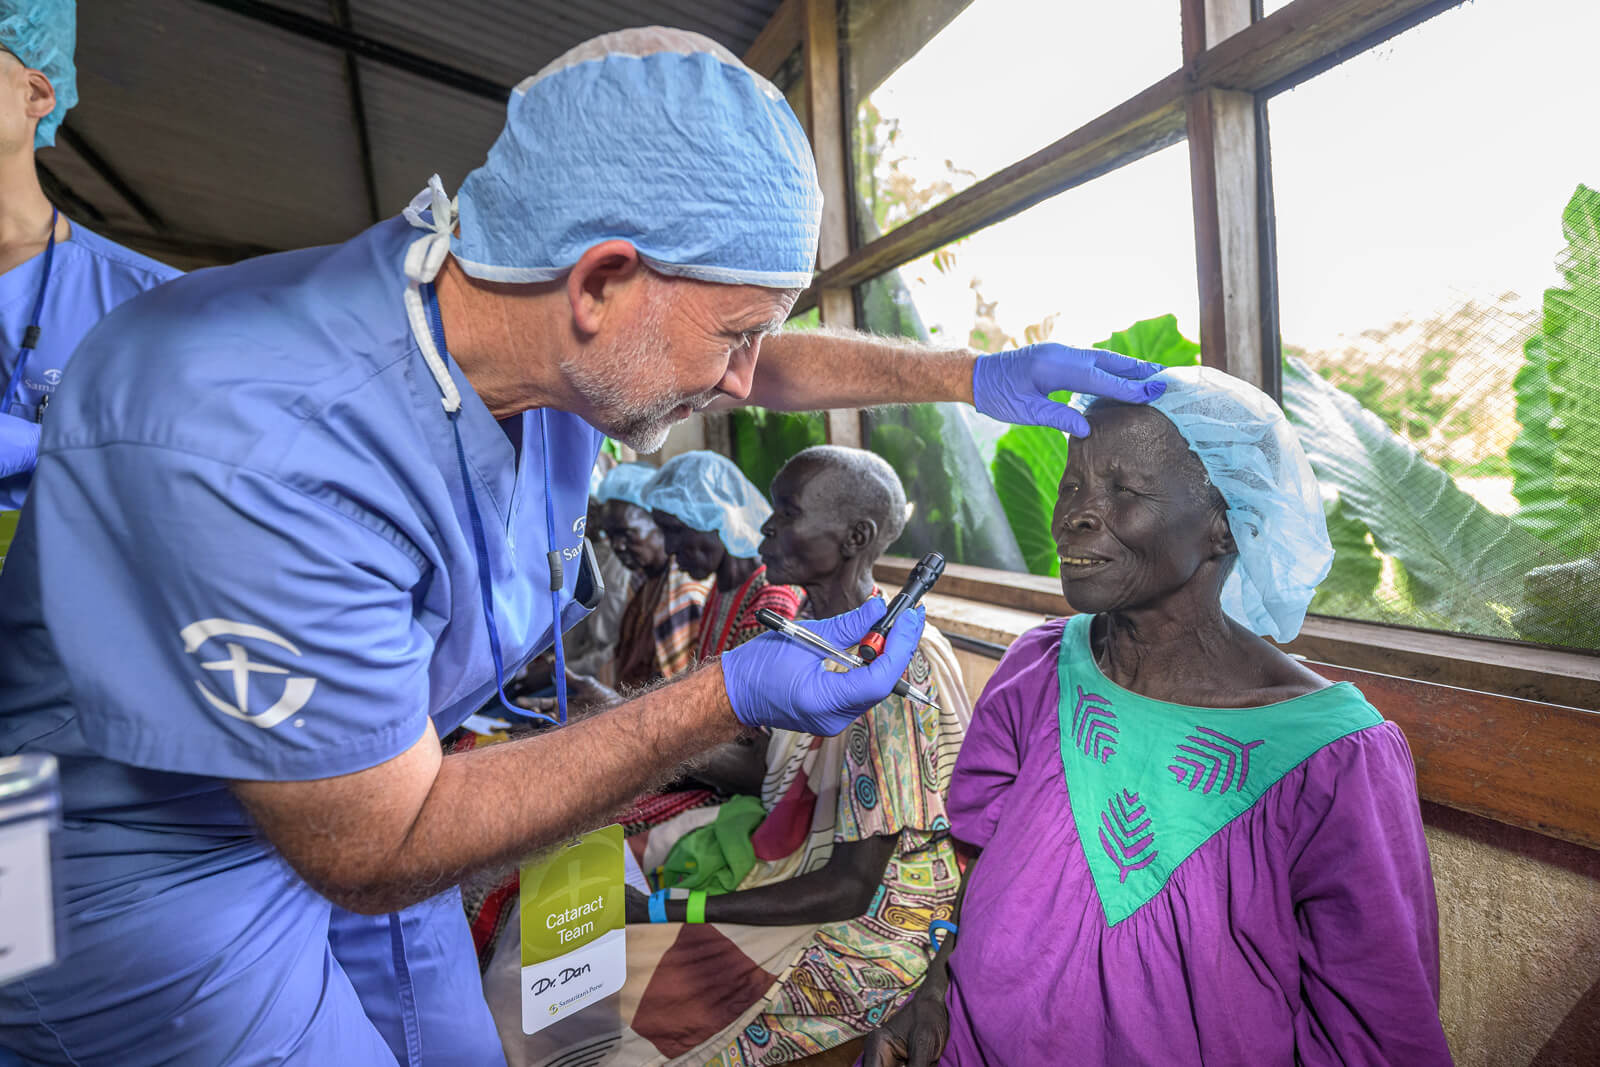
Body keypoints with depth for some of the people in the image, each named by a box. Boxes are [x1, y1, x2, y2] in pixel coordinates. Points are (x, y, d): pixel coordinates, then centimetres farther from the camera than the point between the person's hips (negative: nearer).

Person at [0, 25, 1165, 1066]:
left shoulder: (562, 336, -15)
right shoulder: (257, 445, -38)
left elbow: (773, 363, 3)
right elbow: (377, 852, -29)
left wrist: (968, 373, -5)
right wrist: (729, 699, -33)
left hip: (370, 793, 6)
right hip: (160, 866, -5)